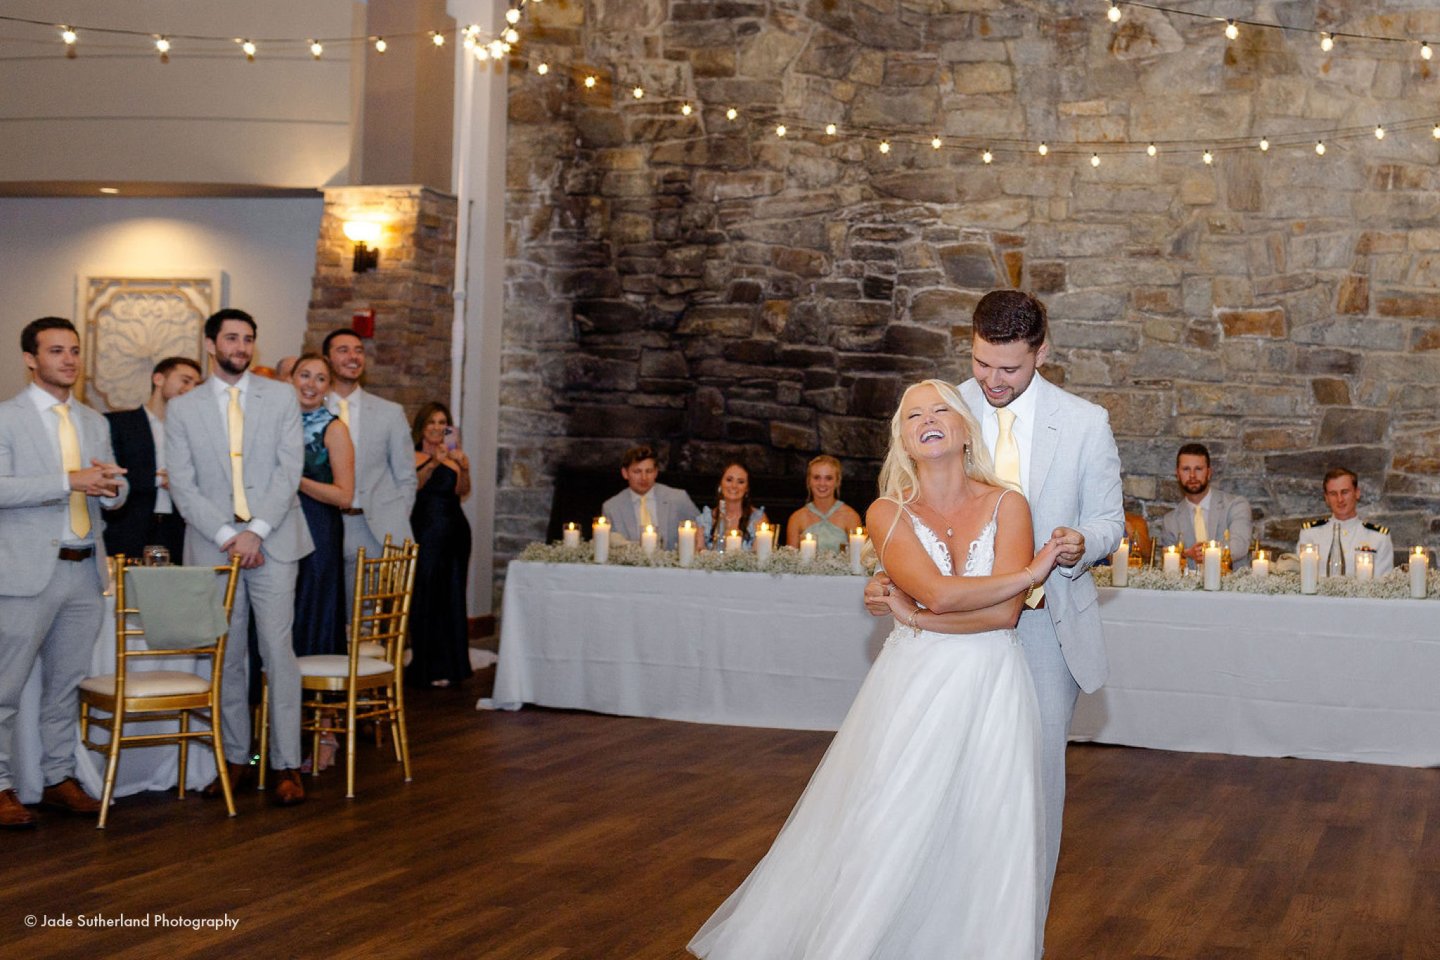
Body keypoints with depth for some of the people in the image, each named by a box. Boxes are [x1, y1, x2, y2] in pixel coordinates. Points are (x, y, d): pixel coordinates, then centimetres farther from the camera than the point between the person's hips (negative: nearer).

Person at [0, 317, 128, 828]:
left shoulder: (94, 422, 17)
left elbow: (115, 491, 19)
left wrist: (110, 485, -6)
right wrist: (69, 482, -23)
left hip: (85, 570, 6)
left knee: (67, 684, 12)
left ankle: (60, 778, 20)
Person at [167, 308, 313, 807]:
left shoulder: (281, 397, 6)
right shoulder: (182, 409, 7)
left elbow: (289, 470, -2)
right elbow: (183, 486, 1)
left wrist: (257, 531, -12)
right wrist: (226, 535, -11)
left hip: (272, 542, -1)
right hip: (213, 545, 1)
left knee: (278, 650, -4)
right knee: (227, 656, 6)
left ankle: (287, 766, -1)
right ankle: (235, 758, 16)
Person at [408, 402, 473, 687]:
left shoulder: (453, 457, 11)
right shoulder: (413, 458, 1)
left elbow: (463, 491, -4)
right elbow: (412, 485, -18)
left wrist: (464, 469, -23)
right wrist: (433, 463, -32)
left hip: (454, 532, 4)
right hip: (426, 532, -4)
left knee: (452, 597, 9)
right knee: (427, 597, -4)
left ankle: (451, 664, 18)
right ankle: (431, 667, -1)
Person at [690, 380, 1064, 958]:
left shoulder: (1006, 505, 0)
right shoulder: (889, 513, -1)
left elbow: (1005, 613, -11)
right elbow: (937, 591, -16)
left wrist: (915, 618, -13)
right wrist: (1029, 573, -10)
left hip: (989, 691, 1)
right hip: (914, 687, -1)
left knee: (982, 839, 4)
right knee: (889, 833, 1)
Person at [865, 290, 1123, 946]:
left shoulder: (1085, 423, -4)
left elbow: (1108, 521, 5)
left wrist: (1082, 543, -18)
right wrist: (888, 578, -13)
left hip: (1048, 626, 0)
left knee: (1038, 773, 5)